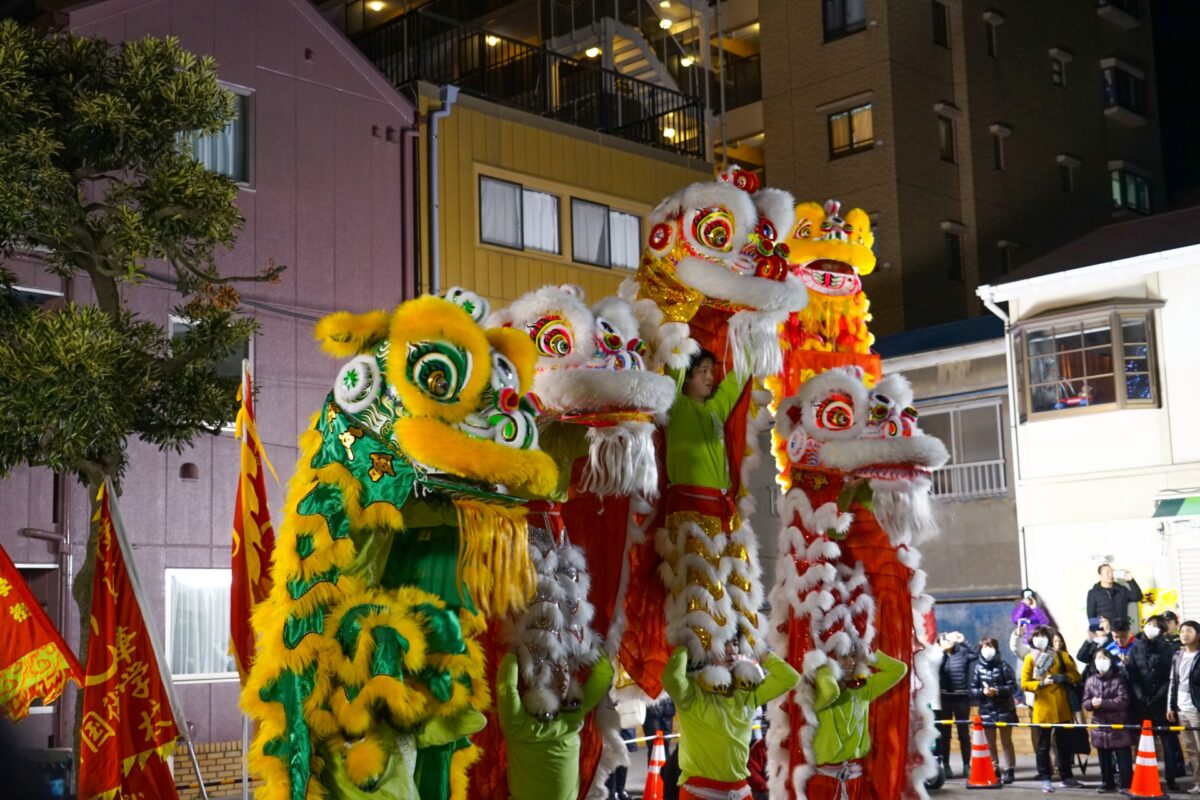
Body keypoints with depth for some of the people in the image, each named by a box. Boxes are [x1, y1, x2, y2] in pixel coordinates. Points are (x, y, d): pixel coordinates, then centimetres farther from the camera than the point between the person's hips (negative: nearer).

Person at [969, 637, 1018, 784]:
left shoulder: (1003, 666, -4)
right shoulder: (978, 668, 3)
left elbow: (1012, 687, -7)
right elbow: (972, 690, 3)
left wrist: (997, 690, -20)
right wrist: (982, 691, -16)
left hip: (1004, 709, -3)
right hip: (986, 710, 3)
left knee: (1006, 741, 5)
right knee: (990, 742, 9)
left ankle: (1009, 770, 11)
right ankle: (994, 770, 18)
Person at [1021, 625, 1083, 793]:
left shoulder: (1060, 656, 6)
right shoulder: (1030, 658, -1)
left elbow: (1075, 675, 5)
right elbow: (1024, 684, -4)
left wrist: (1063, 677, -14)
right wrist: (1041, 683, -19)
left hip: (1061, 707, 2)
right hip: (1043, 707, -2)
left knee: (1064, 743, 11)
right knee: (1043, 745, 3)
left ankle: (1067, 776, 22)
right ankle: (1045, 779, 8)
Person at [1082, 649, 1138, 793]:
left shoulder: (1119, 678, -7)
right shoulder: (1090, 681, 6)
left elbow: (1124, 701, -16)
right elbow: (1085, 702, 7)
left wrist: (1102, 703, -20)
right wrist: (1092, 703, -17)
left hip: (1119, 725, -4)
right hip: (1100, 725, 4)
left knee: (1123, 759, 0)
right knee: (1104, 759, 12)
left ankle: (1125, 785, 6)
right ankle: (1107, 783, 22)